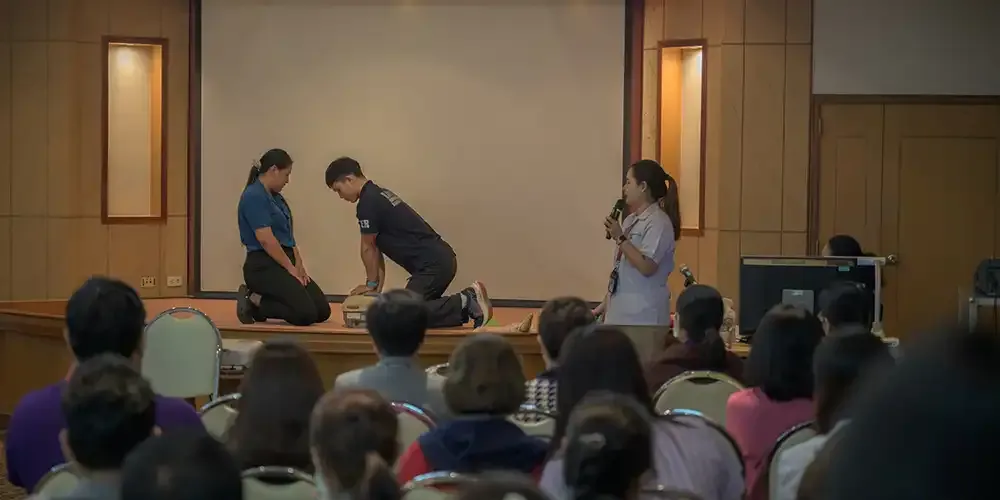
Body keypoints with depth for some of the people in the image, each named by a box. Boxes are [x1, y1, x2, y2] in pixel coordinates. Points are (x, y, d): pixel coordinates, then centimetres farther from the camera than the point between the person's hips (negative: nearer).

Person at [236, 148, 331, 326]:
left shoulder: (275, 197, 16)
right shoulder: (254, 196, -15)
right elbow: (266, 239, -21)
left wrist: (299, 266, 8)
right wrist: (291, 268, -14)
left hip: (283, 265, 10)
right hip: (263, 267, -10)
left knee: (322, 311, 1)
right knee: (306, 313, -24)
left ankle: (257, 300, 12)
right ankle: (254, 302, -4)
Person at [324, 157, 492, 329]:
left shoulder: (368, 203, -12)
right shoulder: (378, 195, 20)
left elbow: (368, 249, 0)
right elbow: (376, 248, 24)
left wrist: (371, 284, 13)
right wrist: (378, 285, 22)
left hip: (433, 264, -10)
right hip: (442, 259, 10)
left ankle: (465, 304, -15)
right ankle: (466, 302, 9)